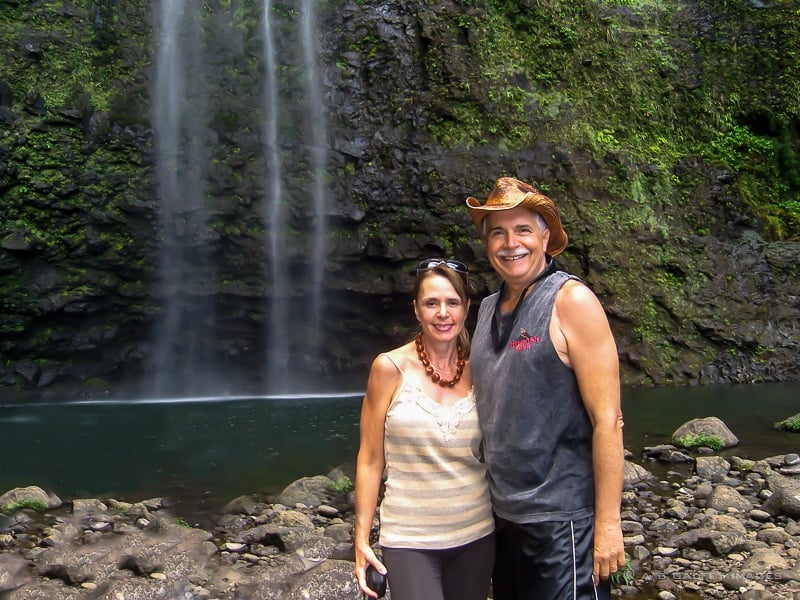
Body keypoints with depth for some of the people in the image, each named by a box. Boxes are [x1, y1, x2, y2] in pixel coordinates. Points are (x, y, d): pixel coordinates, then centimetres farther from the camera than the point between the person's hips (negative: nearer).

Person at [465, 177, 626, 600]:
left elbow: (607, 419, -16)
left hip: (561, 518, -7)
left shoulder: (571, 301, -12)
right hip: (503, 516, 7)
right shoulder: (489, 309, 8)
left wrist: (608, 522, -18)